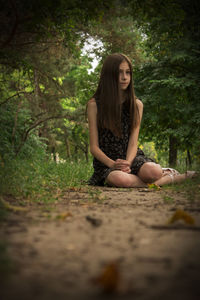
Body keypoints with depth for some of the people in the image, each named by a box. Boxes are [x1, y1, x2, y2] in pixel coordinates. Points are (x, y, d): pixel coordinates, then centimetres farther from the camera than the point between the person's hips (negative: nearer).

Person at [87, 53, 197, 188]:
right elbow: (94, 147, -4)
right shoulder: (94, 105, -1)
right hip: (106, 160, -1)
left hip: (131, 156, 1)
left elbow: (133, 142, -1)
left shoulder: (136, 104, 7)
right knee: (120, 179, -38)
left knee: (153, 171, -35)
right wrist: (113, 164, -21)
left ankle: (167, 172, 0)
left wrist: (127, 163, -21)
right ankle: (170, 178, -17)